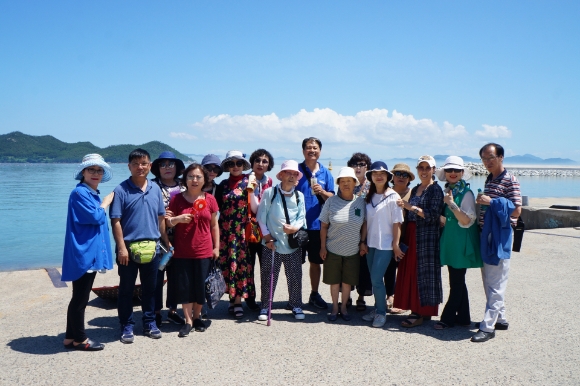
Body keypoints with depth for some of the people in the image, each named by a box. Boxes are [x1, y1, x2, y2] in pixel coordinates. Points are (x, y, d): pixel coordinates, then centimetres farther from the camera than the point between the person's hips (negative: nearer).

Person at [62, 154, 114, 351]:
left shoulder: (93, 193, 16)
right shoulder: (80, 192, -14)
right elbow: (95, 217, -20)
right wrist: (106, 203, -6)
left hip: (91, 253, 10)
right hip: (82, 254, -10)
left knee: (80, 298, 15)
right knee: (80, 298, 1)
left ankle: (71, 337, 24)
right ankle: (78, 339, 12)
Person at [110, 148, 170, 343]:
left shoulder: (155, 189, 5)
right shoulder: (121, 190, -7)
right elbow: (115, 221, -9)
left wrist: (166, 242, 10)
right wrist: (121, 247, -14)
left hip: (152, 248, 4)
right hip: (129, 248, -3)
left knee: (150, 288, 15)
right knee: (126, 289, 9)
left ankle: (149, 323, 28)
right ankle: (127, 326, 21)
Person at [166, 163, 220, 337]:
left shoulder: (210, 199, 2)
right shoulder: (177, 199, -1)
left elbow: (214, 225, 8)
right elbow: (168, 223, 4)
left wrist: (216, 247, 5)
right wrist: (178, 219, -17)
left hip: (204, 251, 1)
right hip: (182, 252, 0)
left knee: (201, 287, 7)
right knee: (184, 286, 4)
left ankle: (196, 317, 26)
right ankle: (188, 321, 17)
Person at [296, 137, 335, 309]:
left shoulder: (326, 173, 6)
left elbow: (332, 198, 5)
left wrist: (321, 191, -16)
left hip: (317, 224, 3)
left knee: (316, 261, 12)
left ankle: (314, 294, 26)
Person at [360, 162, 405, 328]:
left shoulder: (393, 197, -9)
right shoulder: (369, 197, 8)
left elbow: (397, 223, -10)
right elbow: (366, 221, 10)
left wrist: (396, 245, -11)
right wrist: (363, 241, 6)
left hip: (385, 245, -5)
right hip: (371, 244, 6)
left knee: (376, 279, -7)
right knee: (374, 279, 11)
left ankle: (381, 312, 9)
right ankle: (377, 309, 25)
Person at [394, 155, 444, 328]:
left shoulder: (435, 190, -7)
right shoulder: (415, 189, 15)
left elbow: (433, 215, -17)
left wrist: (411, 207, -22)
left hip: (427, 237, -7)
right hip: (412, 235, 7)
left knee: (424, 273, -2)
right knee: (412, 272, 8)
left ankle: (423, 313, 7)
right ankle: (416, 309, 17)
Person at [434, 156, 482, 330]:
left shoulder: (466, 193, -12)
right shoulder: (448, 191, 12)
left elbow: (467, 221, -19)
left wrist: (451, 204, -25)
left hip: (461, 243, -8)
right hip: (450, 241, 8)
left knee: (456, 283, 0)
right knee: (457, 282, 13)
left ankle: (448, 318, 8)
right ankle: (463, 317, 22)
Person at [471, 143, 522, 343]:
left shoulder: (510, 180, -9)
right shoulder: (489, 179, 14)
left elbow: (516, 211, -15)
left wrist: (492, 202, -19)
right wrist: (482, 202, 7)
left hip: (500, 236, -9)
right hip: (486, 234, 9)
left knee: (495, 284, -5)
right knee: (489, 281, 14)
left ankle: (488, 326, -3)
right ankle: (500, 318, 26)